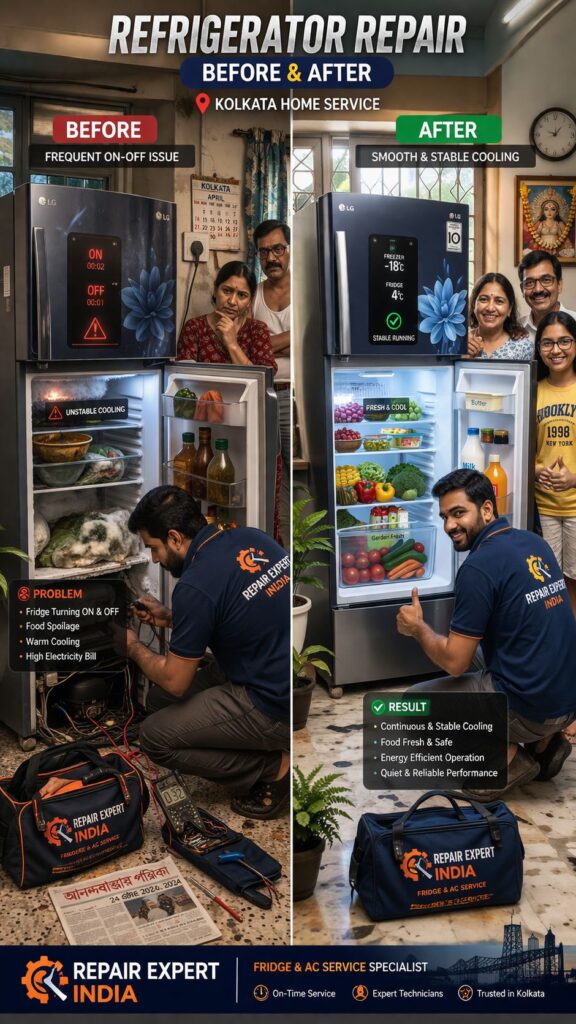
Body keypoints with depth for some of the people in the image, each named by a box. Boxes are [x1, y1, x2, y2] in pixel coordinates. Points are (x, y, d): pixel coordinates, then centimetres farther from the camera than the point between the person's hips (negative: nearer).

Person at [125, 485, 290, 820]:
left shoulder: (196, 585, -22)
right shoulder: (252, 537, 2)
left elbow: (175, 681, -11)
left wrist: (133, 647, 7)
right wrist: (170, 618, 15)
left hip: (278, 708, -9)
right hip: (278, 673, 9)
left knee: (156, 737, 3)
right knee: (160, 699, 15)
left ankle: (274, 768, 4)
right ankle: (268, 744, 13)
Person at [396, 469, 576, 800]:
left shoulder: (479, 567, -18)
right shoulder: (536, 543, 7)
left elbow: (455, 662, -14)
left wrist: (418, 628, 3)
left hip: (529, 709, -8)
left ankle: (508, 756, 0)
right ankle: (545, 742, 18)